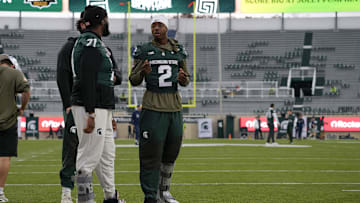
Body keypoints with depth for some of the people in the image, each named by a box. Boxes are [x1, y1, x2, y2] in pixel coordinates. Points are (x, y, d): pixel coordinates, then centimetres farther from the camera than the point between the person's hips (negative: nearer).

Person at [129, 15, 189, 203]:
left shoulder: (178, 51, 11)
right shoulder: (144, 51, 1)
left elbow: (186, 80, 18)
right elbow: (134, 80, 3)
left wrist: (183, 78, -6)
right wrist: (143, 72, -18)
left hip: (174, 107, 4)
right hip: (153, 108, -4)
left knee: (171, 153, 10)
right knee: (151, 154, -7)